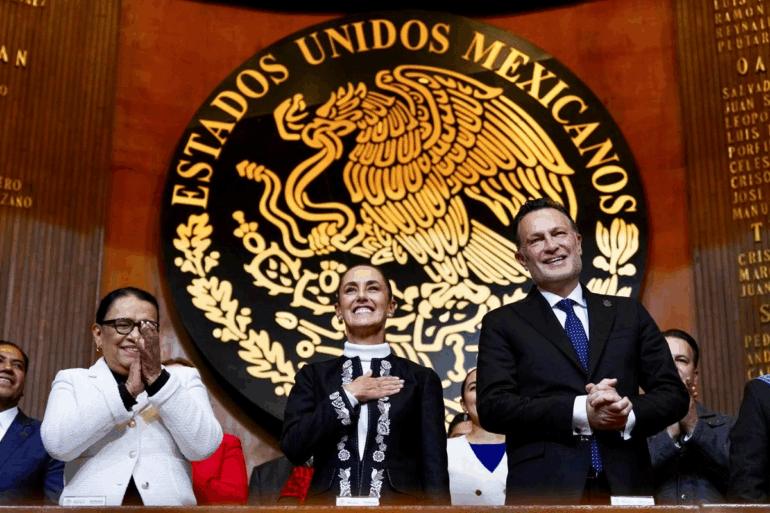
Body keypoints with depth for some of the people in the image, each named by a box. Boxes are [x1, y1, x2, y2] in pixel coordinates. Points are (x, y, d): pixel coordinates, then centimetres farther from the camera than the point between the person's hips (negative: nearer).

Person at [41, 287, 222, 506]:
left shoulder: (184, 379, 12)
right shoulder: (72, 380, 12)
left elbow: (204, 446, -2)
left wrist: (158, 379, -9)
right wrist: (127, 390, -10)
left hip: (167, 501, 1)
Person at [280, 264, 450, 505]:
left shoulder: (421, 380, 3)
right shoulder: (313, 376, 6)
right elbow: (293, 448, -6)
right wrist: (348, 396, -8)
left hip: (399, 502, 0)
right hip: (328, 502, 1)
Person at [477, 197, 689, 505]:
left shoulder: (629, 314, 12)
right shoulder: (502, 324, 5)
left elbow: (674, 394, 9)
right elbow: (492, 407, -7)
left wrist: (628, 415, -12)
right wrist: (580, 413, -16)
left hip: (625, 486, 2)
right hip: (543, 491, -2)